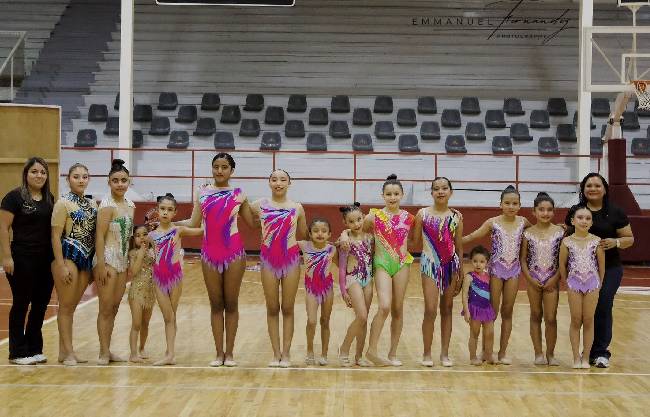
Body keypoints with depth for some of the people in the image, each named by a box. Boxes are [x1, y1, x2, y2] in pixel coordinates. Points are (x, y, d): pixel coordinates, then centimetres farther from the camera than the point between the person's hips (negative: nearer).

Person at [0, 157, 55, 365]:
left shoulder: (49, 198, 10)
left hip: (46, 260, 6)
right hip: (22, 260, -6)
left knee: (41, 305, 9)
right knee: (21, 304, 2)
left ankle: (34, 348, 21)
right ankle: (18, 352, 10)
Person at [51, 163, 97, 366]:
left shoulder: (92, 204, 11)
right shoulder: (63, 203, -8)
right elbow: (56, 236, -11)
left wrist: (96, 263, 11)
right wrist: (61, 265, -17)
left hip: (87, 259, 6)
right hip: (68, 257, -6)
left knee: (71, 306, 12)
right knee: (66, 306, -1)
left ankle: (64, 350, 18)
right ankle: (68, 352, 3)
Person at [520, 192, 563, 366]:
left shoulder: (559, 232, -3)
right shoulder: (528, 233, -2)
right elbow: (523, 259, 1)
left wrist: (555, 279, -9)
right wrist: (530, 279, -9)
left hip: (551, 280, -1)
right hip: (533, 280, 1)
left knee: (551, 318, -1)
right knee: (535, 316, 9)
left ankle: (550, 353, 12)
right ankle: (538, 353, 17)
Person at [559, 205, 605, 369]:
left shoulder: (596, 241, -5)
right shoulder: (567, 242, -5)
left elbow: (602, 265, 2)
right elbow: (562, 265, 3)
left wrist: (600, 284, 4)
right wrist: (567, 283, 6)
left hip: (592, 283, 0)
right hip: (574, 283, 0)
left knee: (588, 321, 5)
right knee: (576, 321, 5)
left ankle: (585, 357, 13)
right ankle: (576, 357, 11)